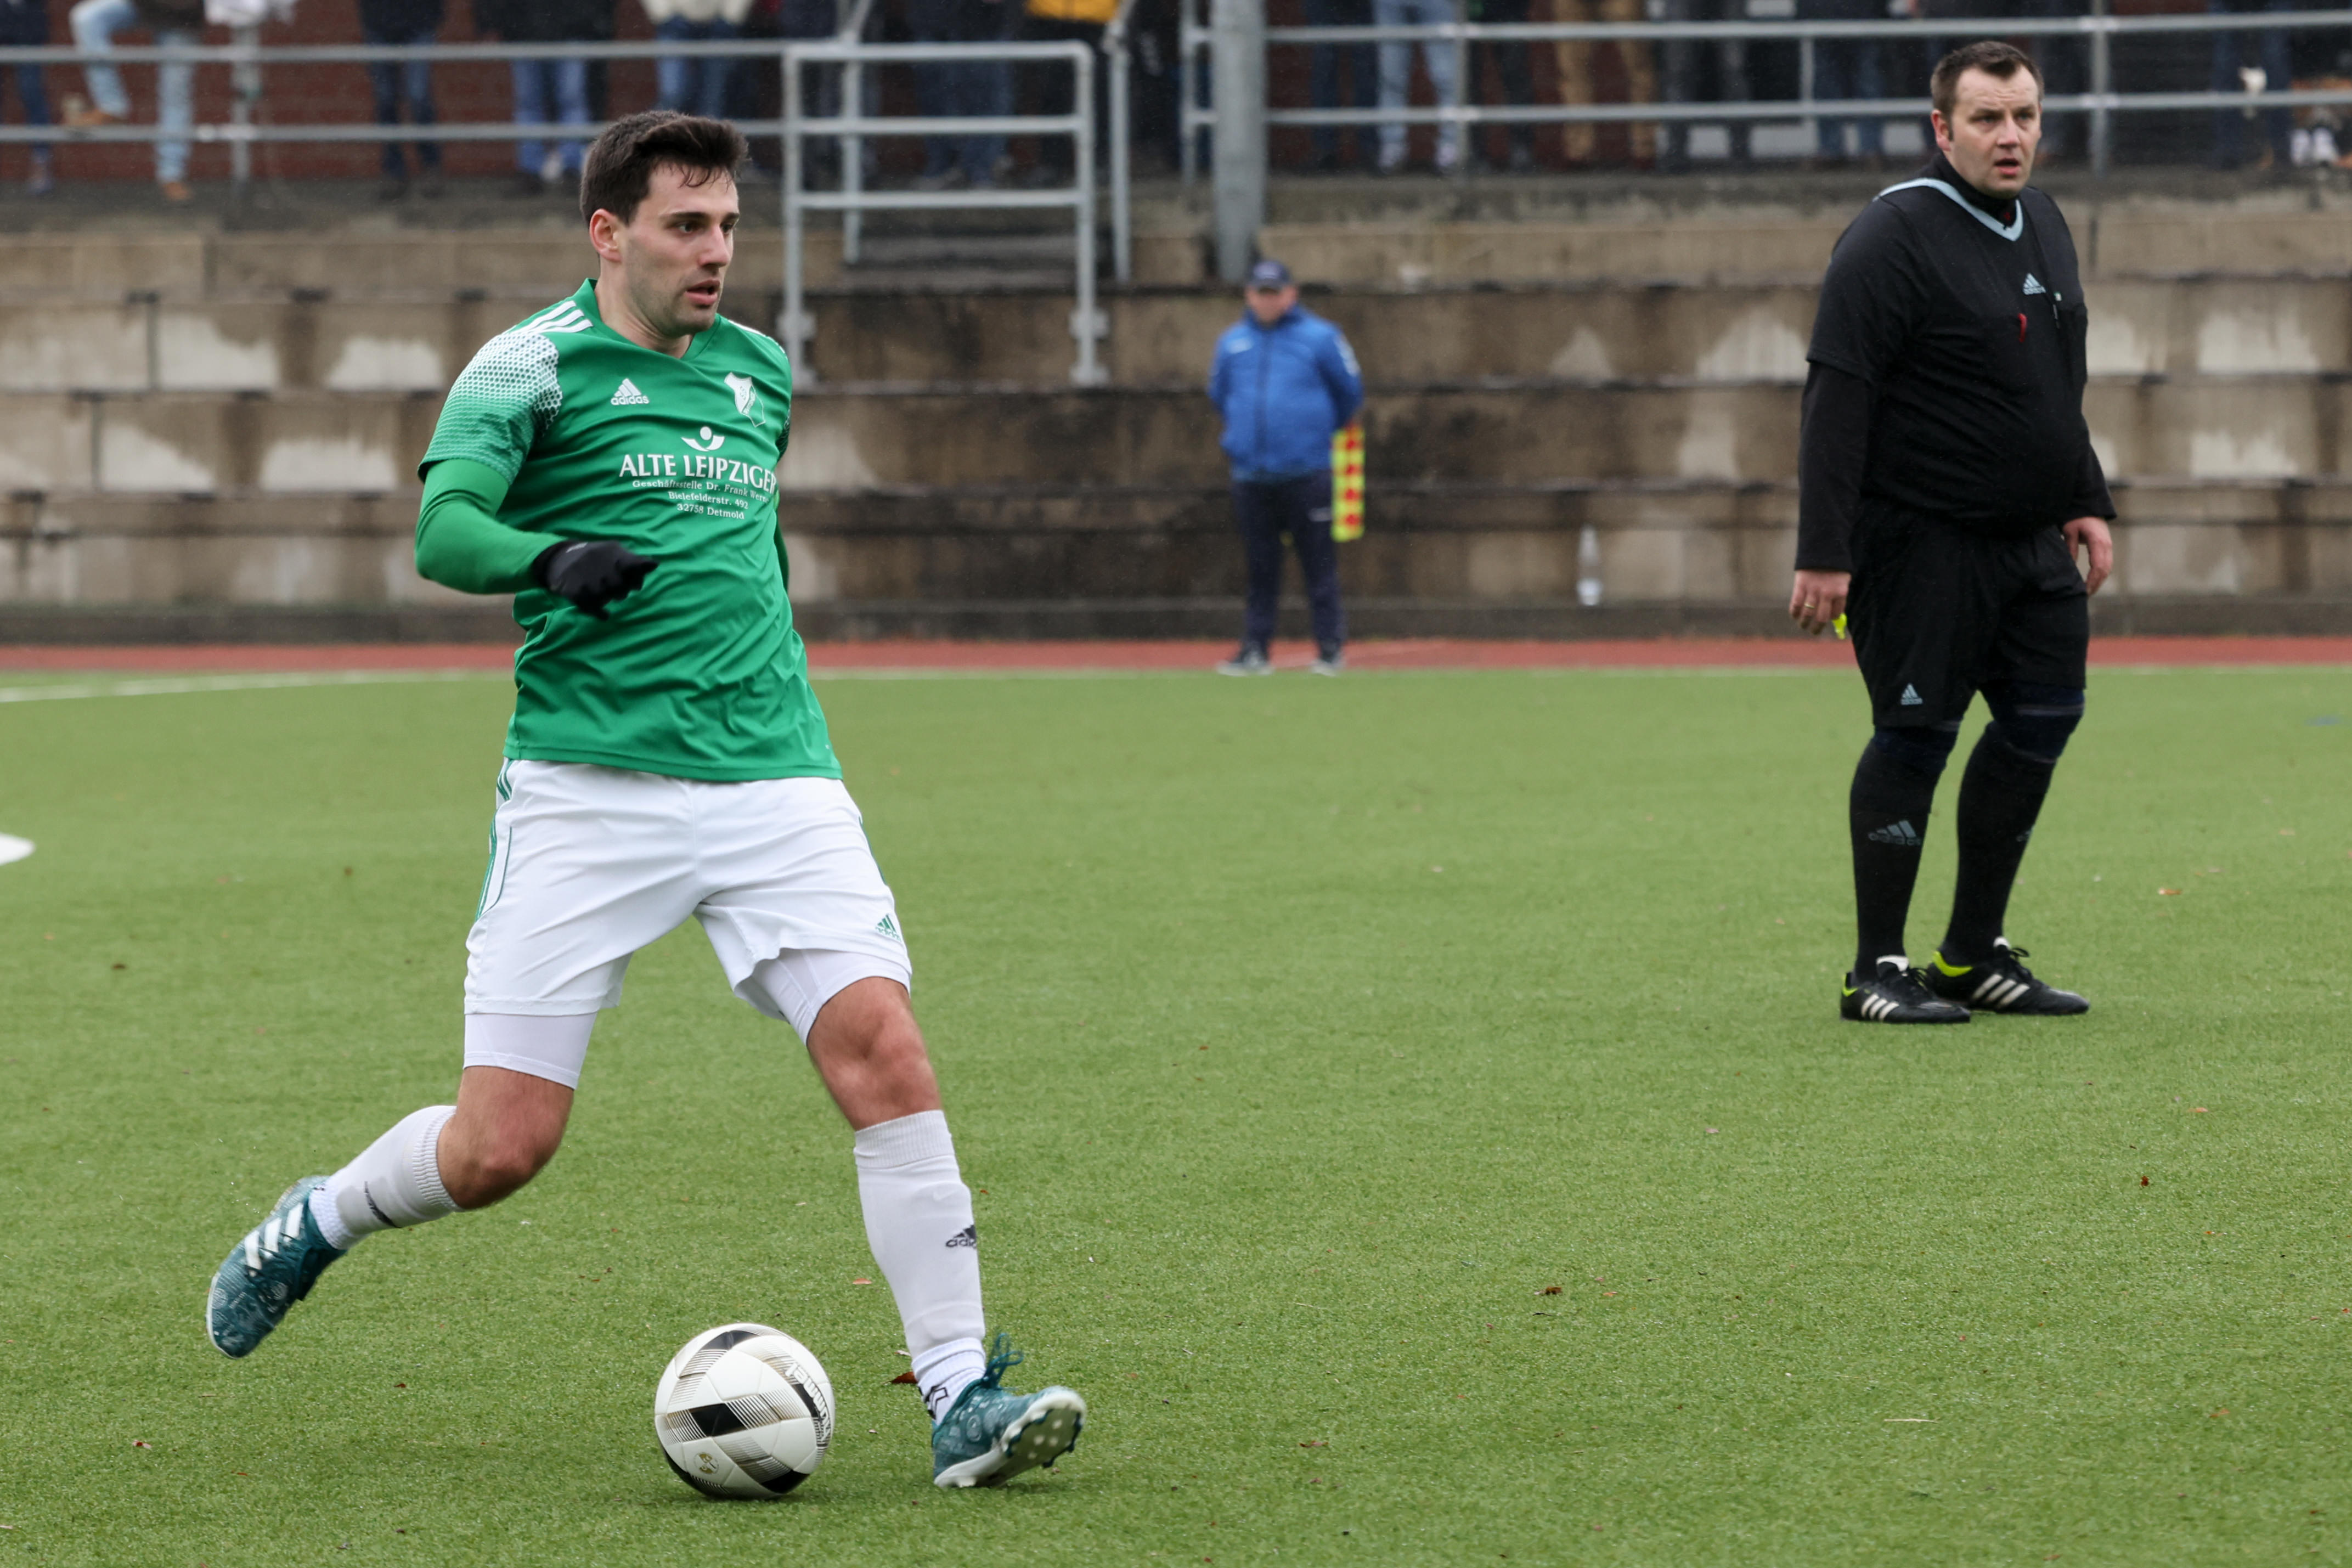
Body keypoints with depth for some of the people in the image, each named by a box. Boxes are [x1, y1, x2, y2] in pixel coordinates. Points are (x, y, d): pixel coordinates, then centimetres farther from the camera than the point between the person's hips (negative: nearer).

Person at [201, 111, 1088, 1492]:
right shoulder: (532, 369, -3)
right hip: (588, 790, -4)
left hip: (774, 781, 4)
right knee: (502, 1146, -4)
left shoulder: (761, 375, 16)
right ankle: (314, 1227, 28)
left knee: (883, 1047, -17)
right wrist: (551, 560, -35)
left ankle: (960, 1398, -16)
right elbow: (445, 529, -18)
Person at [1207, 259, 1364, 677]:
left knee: (1319, 564, -3)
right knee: (1260, 567, 6)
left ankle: (1331, 648, 1)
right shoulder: (1232, 343, 10)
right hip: (1251, 476, 3)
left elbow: (1350, 391, 9)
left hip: (1306, 473, -3)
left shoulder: (1320, 338, -1)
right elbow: (1219, 393, 26)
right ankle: (1255, 650, 9)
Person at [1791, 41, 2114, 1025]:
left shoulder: (2043, 226, 12)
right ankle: (1877, 973, 2)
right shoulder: (1893, 239, -15)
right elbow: (1837, 400, -18)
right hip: (1921, 543, -8)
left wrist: (2087, 503, 19)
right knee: (1915, 734, -6)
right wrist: (1823, 555, -22)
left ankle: (1975, 956, 18)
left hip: (2030, 539, 8)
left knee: (2043, 721, 7)